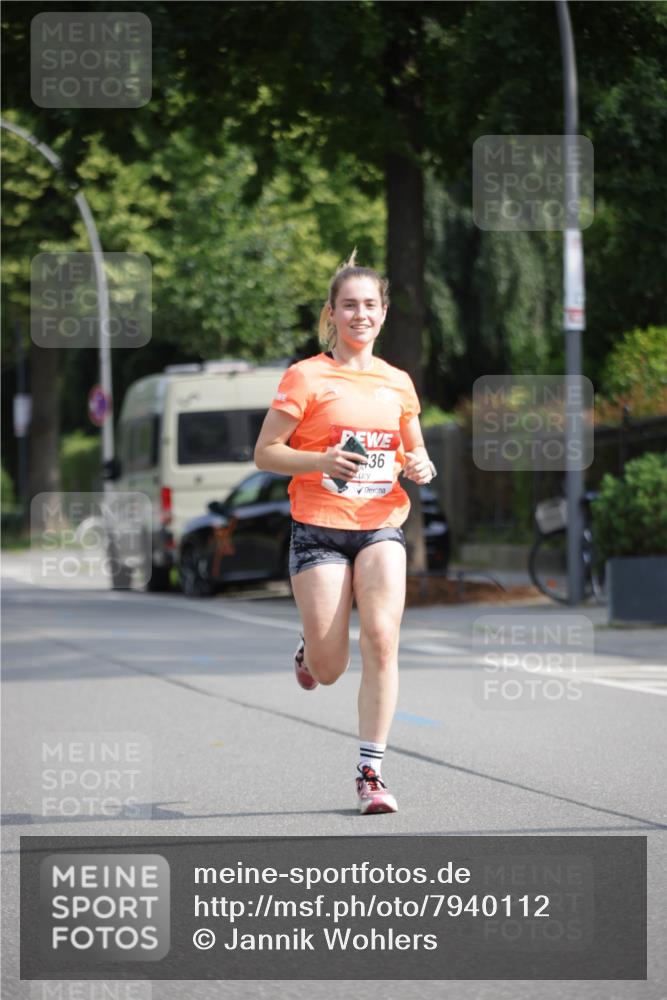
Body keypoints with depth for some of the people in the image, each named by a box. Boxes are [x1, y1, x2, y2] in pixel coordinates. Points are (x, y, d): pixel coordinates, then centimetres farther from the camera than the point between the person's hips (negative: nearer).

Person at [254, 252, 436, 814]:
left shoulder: (398, 383, 10)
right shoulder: (306, 378, -3)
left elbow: (414, 452, 22)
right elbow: (264, 454, -3)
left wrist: (421, 467, -1)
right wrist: (322, 461, -19)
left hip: (382, 526, 3)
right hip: (320, 529, -3)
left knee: (381, 639, -17)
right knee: (329, 671, -2)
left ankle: (371, 773, -9)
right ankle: (309, 650, 37)